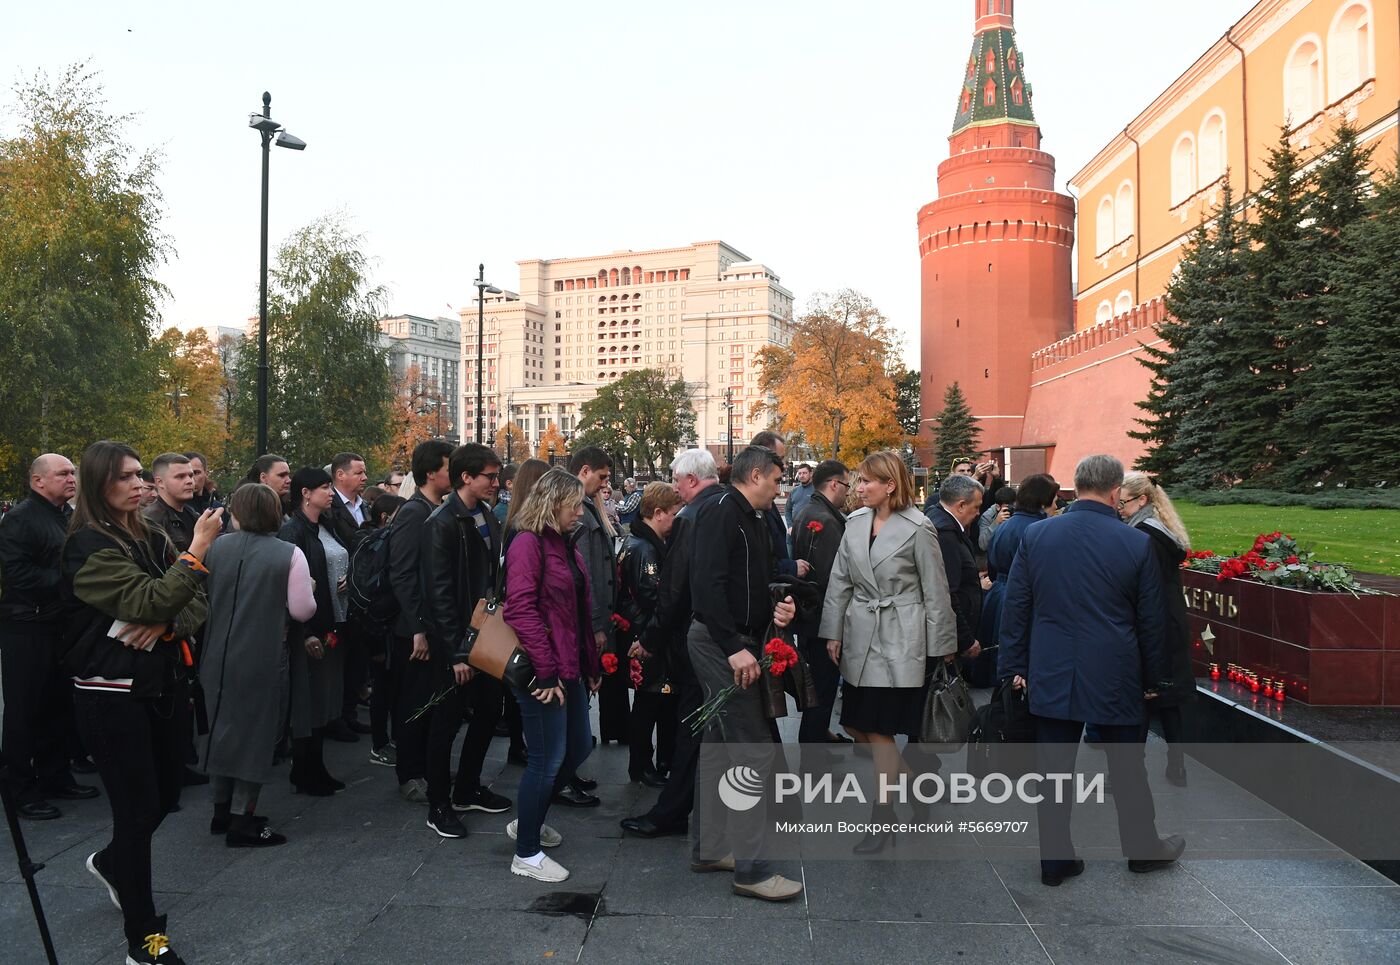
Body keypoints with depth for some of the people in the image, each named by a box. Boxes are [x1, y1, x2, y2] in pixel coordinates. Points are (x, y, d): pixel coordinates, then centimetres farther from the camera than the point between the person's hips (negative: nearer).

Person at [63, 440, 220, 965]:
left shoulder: (148, 536, 8)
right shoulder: (89, 546, -13)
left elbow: (195, 602, 4)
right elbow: (152, 600, -25)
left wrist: (166, 626, -15)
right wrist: (198, 548, -25)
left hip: (158, 684, 7)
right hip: (112, 694, -7)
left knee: (165, 794, 16)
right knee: (139, 808, -1)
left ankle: (111, 862, 47)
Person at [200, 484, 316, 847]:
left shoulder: (217, 547, -4)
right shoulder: (289, 554, -14)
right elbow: (302, 610, -13)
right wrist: (308, 589, 6)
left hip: (219, 656, 4)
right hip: (263, 659, -4)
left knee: (223, 727, 18)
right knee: (256, 732, 7)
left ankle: (222, 811, 29)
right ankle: (242, 821, 10)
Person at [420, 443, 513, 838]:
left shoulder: (487, 517, 7)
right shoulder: (442, 523, -15)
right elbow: (439, 593, -18)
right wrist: (455, 651, -18)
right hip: (454, 641, -7)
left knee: (489, 710, 15)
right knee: (448, 720, 5)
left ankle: (467, 790, 33)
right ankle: (439, 805, 20)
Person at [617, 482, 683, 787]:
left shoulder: (650, 544, 12)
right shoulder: (644, 549, -20)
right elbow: (653, 599, -28)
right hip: (648, 641, -10)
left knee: (667, 697, 17)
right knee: (649, 701, 2)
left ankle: (667, 760, 30)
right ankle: (640, 766, 16)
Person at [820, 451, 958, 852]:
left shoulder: (918, 528, -10)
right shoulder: (855, 523, 5)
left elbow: (935, 592, -6)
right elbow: (839, 582, 9)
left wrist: (942, 647, -3)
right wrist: (833, 632, 8)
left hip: (899, 639, -6)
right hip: (861, 636, 6)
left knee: (880, 729, -2)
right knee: (855, 725, 9)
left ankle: (883, 821, 12)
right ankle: (900, 774, 36)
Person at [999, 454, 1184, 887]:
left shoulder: (1035, 535, -5)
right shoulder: (1137, 543, -9)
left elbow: (1015, 607, 0)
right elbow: (1150, 619, -1)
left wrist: (1014, 666, 9)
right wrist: (1153, 679, 11)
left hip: (1050, 674, 1)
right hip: (1114, 676, -1)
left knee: (1053, 767, 8)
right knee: (1127, 765, 17)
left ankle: (1055, 860, 17)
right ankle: (1142, 847, 34)